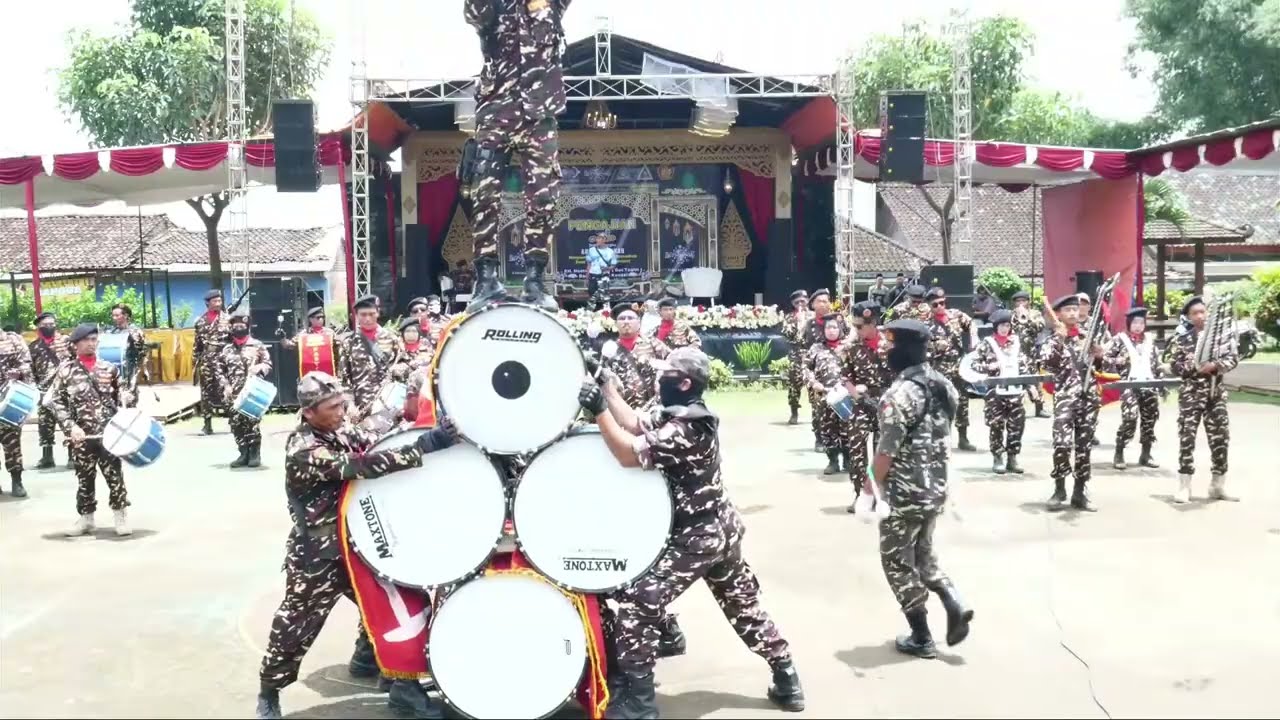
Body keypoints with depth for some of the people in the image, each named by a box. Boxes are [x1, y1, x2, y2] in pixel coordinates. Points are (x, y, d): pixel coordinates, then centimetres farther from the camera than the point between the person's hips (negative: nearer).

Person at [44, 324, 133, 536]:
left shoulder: (109, 368, 4)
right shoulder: (65, 370, 0)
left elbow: (122, 395, 14)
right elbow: (55, 401, -1)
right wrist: (70, 426, -12)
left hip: (109, 433, 0)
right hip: (81, 436, 0)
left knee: (115, 475, 1)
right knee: (84, 478, 9)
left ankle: (121, 517, 11)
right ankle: (85, 519, 21)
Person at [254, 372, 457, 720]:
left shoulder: (340, 428, 0)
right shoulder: (303, 451, -26)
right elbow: (364, 465, -36)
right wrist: (425, 446, -40)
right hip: (316, 558, -7)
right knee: (295, 628, 10)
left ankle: (403, 685, 21)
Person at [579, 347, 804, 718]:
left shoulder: (685, 428, -25)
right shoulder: (677, 413, 6)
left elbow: (629, 454, -28)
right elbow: (634, 424, 6)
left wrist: (598, 411, -28)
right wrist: (607, 383, 2)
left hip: (696, 537, -10)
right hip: (720, 528, 11)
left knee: (637, 603, -7)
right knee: (744, 606, 20)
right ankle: (787, 681, 28)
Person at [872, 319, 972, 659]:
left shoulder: (900, 393, -21)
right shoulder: (944, 385, 4)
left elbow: (886, 452, -21)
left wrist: (872, 486, -5)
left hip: (904, 492, -8)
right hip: (937, 487, 8)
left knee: (898, 562, 8)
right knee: (923, 554, 25)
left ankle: (921, 639, 14)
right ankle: (955, 605, 6)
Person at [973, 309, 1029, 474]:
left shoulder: (1016, 341, 11)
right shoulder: (987, 343, -1)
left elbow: (1023, 365, 14)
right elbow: (974, 363, 0)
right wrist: (989, 367, -17)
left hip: (1015, 390, 4)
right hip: (995, 391, -4)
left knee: (1017, 423, 2)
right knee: (996, 425, -1)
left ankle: (1012, 457, 12)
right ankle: (998, 458, 9)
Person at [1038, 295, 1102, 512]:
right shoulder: (1053, 341, 3)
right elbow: (1046, 363, -16)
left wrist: (1100, 356, -4)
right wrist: (1060, 340, -22)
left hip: (1089, 398, 4)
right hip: (1065, 398, -4)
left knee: (1084, 446, 6)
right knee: (1062, 443, -17)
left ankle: (1080, 492, 13)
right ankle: (1059, 490, -3)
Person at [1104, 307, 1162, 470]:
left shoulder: (1150, 340, 15)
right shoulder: (1119, 339, 1)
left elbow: (1157, 363, 18)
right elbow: (1105, 358, -1)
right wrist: (1119, 362, -18)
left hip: (1149, 385, 5)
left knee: (1149, 419, 4)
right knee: (1129, 418, -17)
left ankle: (1146, 454, 17)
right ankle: (1119, 454, -3)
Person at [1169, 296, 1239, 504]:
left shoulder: (1222, 334, 5)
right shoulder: (1182, 339, 2)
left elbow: (1233, 358, -2)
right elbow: (1175, 366, -2)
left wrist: (1215, 365, -19)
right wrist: (1196, 368, -18)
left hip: (1216, 393, 2)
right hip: (1191, 394, -2)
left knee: (1220, 438, 5)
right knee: (1187, 438, -5)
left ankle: (1218, 485, 17)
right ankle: (1184, 487, -1)